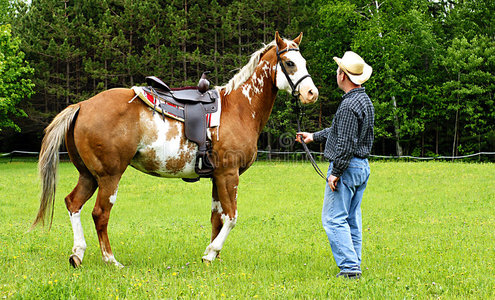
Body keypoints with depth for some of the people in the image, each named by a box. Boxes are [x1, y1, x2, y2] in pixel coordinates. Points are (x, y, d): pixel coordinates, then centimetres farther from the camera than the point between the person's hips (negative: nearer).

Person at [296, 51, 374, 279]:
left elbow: (346, 144, -23)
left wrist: (335, 173, -18)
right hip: (362, 166, 10)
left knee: (334, 219, -7)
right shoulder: (365, 101, 13)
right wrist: (314, 137, 33)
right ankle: (354, 266, 15)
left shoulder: (349, 105, -20)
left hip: (347, 166, -10)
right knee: (352, 220, 14)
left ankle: (349, 266, -13)